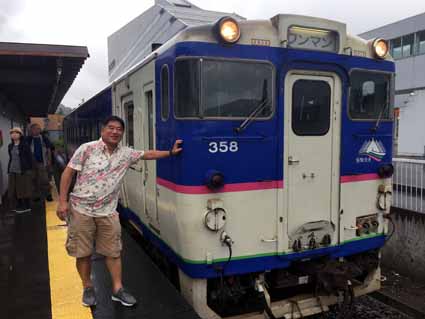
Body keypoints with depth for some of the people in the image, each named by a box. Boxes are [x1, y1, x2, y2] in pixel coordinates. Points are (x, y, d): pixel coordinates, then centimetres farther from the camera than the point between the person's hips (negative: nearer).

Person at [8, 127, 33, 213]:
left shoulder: (25, 145, -8)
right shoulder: (10, 146, 10)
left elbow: (29, 158, -8)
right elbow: (10, 158, 16)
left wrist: (29, 169, -11)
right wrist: (9, 169, 13)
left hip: (23, 171, -6)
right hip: (12, 171, 6)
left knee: (24, 188, 1)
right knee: (14, 189, 9)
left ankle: (27, 207, 11)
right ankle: (18, 206, 22)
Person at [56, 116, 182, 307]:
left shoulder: (125, 154, 3)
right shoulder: (87, 149, -9)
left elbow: (148, 155, 14)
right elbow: (68, 173, -7)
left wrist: (171, 152, 10)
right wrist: (62, 201, -11)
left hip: (107, 212, 3)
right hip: (81, 209, -3)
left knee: (113, 251, 7)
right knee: (83, 252, 8)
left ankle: (118, 289, 21)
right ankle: (88, 288, 28)